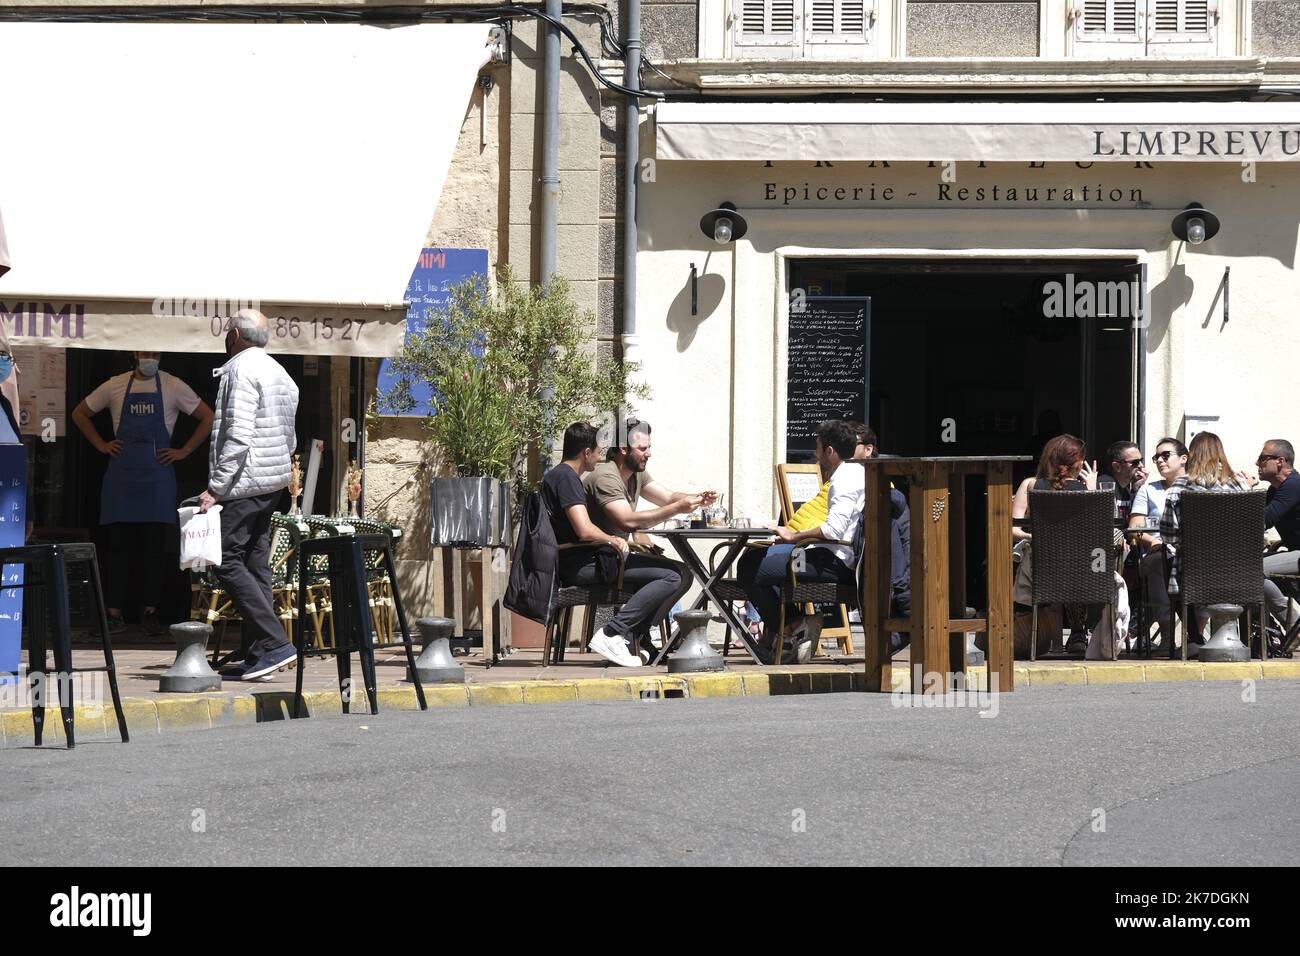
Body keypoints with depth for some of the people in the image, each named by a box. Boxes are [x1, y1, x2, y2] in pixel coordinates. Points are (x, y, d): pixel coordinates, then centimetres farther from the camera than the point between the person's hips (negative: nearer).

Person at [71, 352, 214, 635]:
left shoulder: (173, 387, 2)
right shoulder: (115, 386, 6)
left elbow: (208, 417, 4)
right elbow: (80, 413, 18)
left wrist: (184, 451, -1)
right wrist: (101, 445, 8)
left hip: (158, 476, -1)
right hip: (121, 475, 1)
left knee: (155, 547, -1)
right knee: (119, 545, 1)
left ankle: (150, 612, 5)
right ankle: (115, 613, 4)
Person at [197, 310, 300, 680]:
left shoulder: (240, 369, -10)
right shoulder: (280, 373, 19)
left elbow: (238, 435, -19)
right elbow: (290, 438, 22)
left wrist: (216, 487, -19)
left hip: (243, 483, -10)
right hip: (273, 483, 10)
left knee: (228, 561, -9)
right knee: (256, 564, 9)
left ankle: (275, 643, -18)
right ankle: (257, 656, 7)